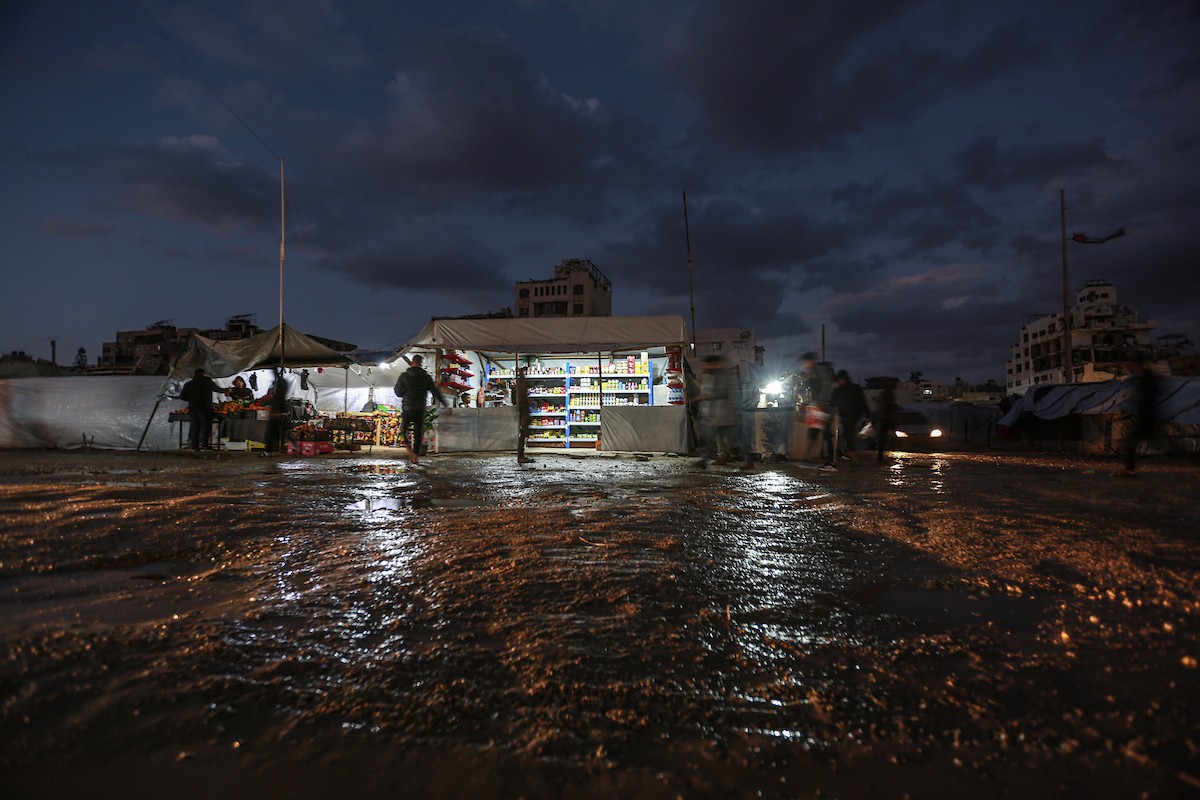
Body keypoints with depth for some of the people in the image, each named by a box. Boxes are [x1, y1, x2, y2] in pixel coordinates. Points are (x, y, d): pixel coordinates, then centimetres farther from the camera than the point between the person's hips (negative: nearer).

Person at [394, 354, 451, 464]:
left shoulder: (404, 376, -3)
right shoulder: (426, 377, 0)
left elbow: (398, 393, 1)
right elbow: (437, 392, 0)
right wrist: (447, 405, 5)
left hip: (407, 409, -1)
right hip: (421, 410, 1)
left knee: (403, 430, 14)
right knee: (419, 433, 11)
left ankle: (410, 450, -7)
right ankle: (416, 456, 12)